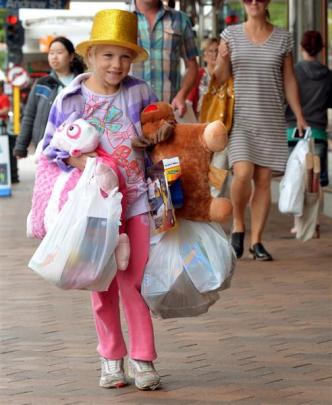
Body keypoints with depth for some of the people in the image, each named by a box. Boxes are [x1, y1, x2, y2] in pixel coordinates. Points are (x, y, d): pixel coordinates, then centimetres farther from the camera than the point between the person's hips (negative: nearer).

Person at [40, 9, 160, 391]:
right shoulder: (70, 99, -4)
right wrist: (73, 159, -14)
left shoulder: (139, 93, -1)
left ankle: (142, 358, 6)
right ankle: (111, 358, 19)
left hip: (134, 201, 0)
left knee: (134, 282, -2)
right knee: (102, 286, 8)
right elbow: (49, 147, 3)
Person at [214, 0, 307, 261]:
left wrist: (299, 116, 5)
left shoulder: (282, 38, 7)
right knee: (243, 173, -17)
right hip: (240, 119, -1)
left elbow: (289, 80, 10)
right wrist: (223, 58, -14)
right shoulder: (231, 35, 4)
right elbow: (221, 78, 7)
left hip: (272, 121, 2)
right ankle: (238, 226, 8)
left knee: (264, 180, 1)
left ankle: (256, 241, 7)